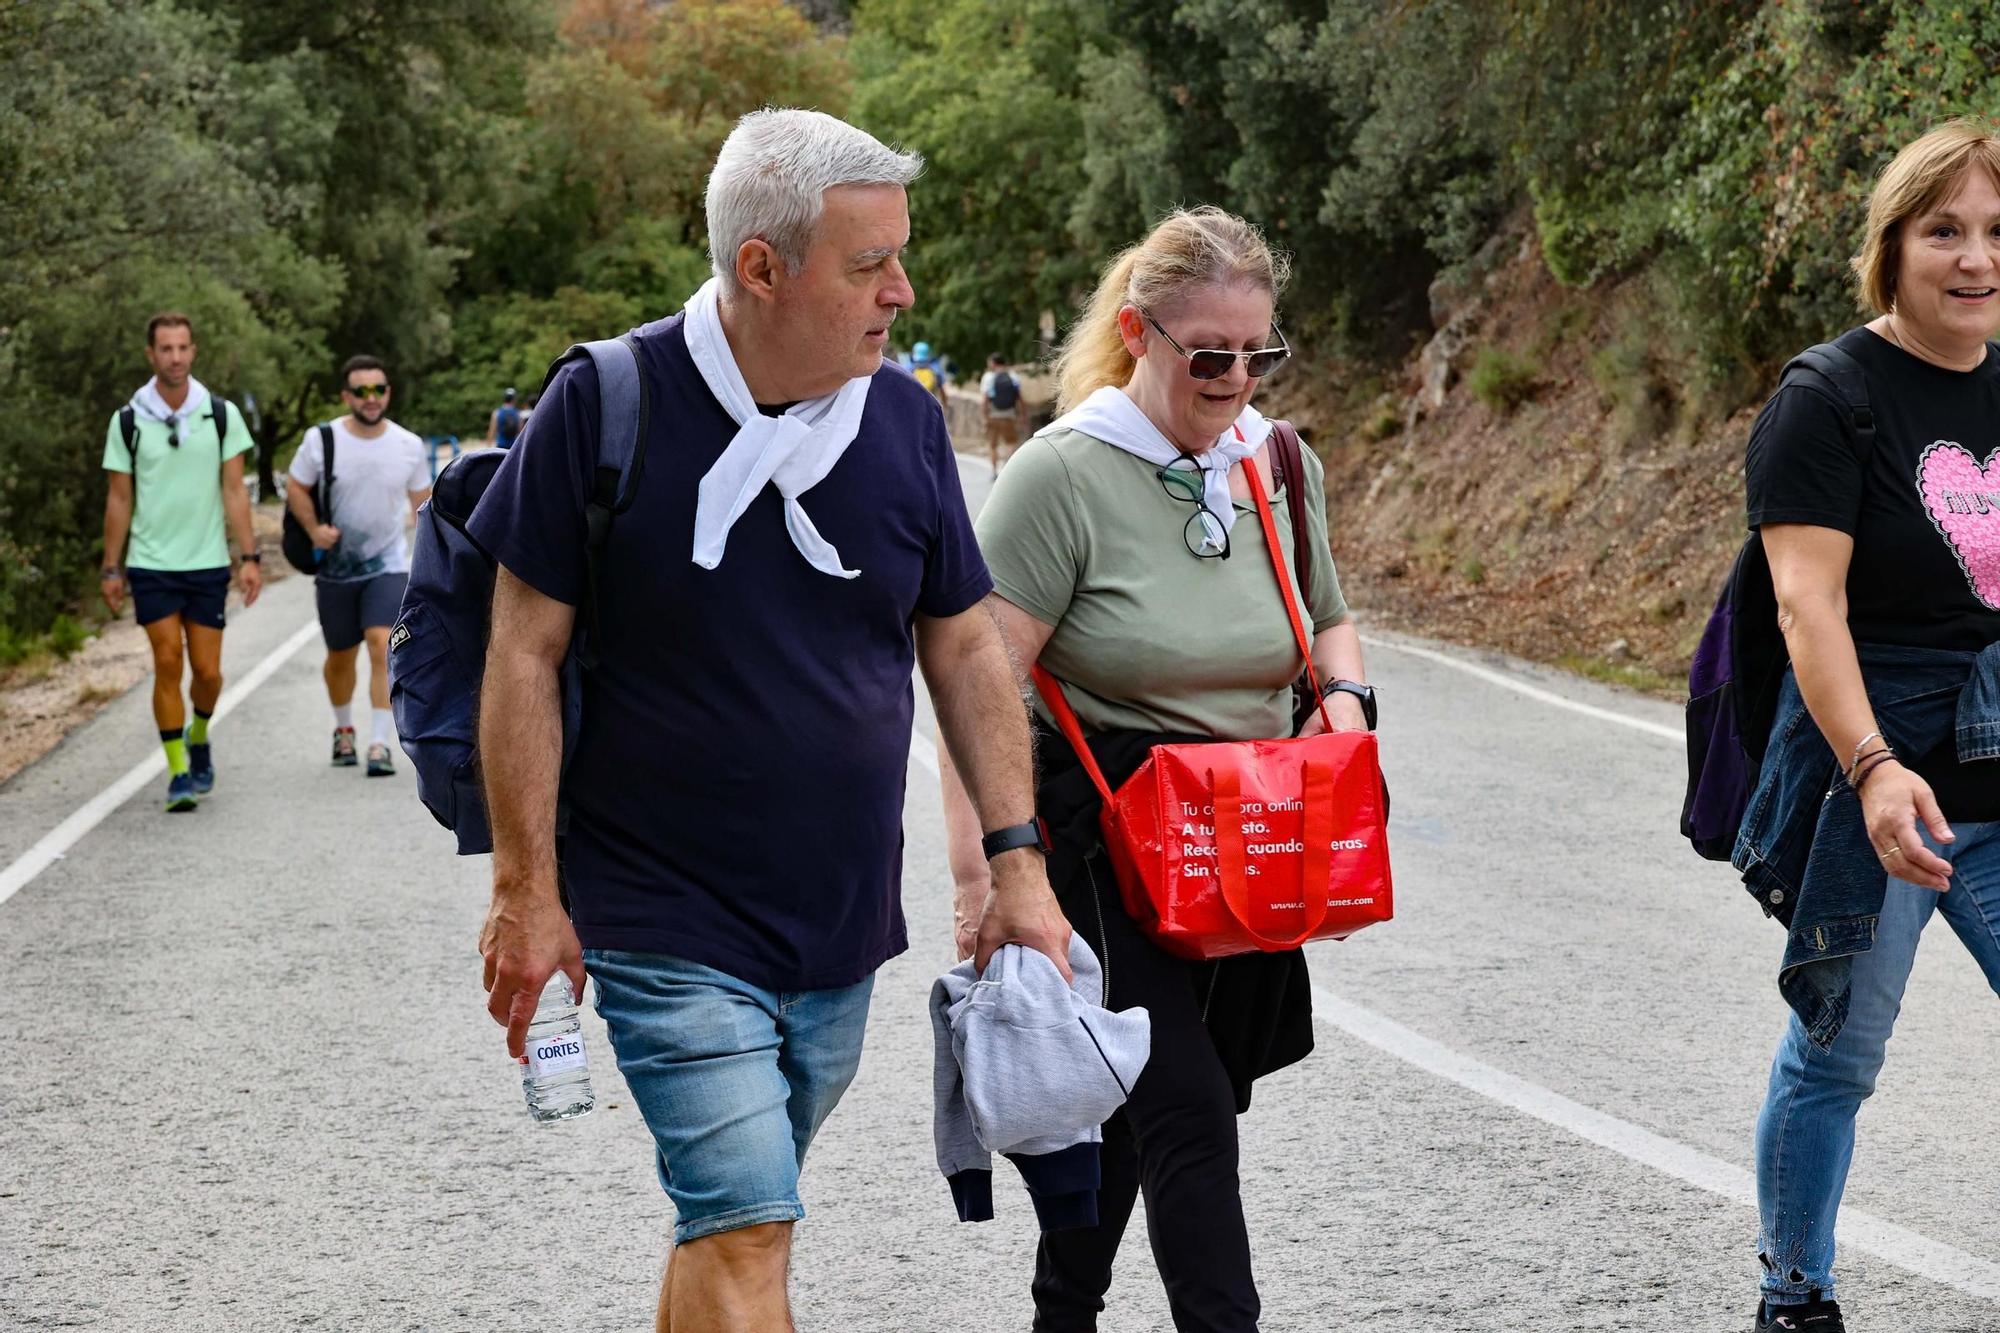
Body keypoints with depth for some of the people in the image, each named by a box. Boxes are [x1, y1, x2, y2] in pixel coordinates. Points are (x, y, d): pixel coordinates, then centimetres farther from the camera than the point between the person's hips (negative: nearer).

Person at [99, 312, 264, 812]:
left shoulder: (221, 414, 1)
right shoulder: (128, 420, 0)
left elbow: (233, 490, 2)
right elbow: (119, 498, 5)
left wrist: (250, 556, -5)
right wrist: (111, 568, 3)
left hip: (208, 563, 1)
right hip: (151, 565, -1)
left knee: (207, 671, 2)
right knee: (167, 663, -9)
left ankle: (199, 737, 32)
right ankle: (177, 771, 0)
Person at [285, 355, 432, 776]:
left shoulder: (408, 446, -3)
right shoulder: (321, 440, -8)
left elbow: (422, 504, 8)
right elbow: (296, 489, 3)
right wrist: (314, 529, -15)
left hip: (388, 566, -1)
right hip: (335, 568, 1)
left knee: (383, 647, -18)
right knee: (341, 656, 13)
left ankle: (381, 745, -16)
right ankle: (343, 730, 38)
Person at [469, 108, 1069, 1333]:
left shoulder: (904, 420, 2)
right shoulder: (608, 404, -12)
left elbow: (966, 646, 9)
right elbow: (526, 655, -8)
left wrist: (1017, 858, 3)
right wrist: (527, 890, -9)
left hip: (844, 924, 5)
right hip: (670, 930, -5)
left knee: (726, 1213, 16)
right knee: (746, 1234, -11)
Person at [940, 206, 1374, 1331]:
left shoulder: (1281, 466, 7)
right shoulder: (1065, 475, -13)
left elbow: (1330, 624, 22)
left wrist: (1346, 698, -1)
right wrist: (980, 871, -22)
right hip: (1101, 843, -6)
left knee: (1133, 1109, 14)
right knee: (1189, 1112, -11)